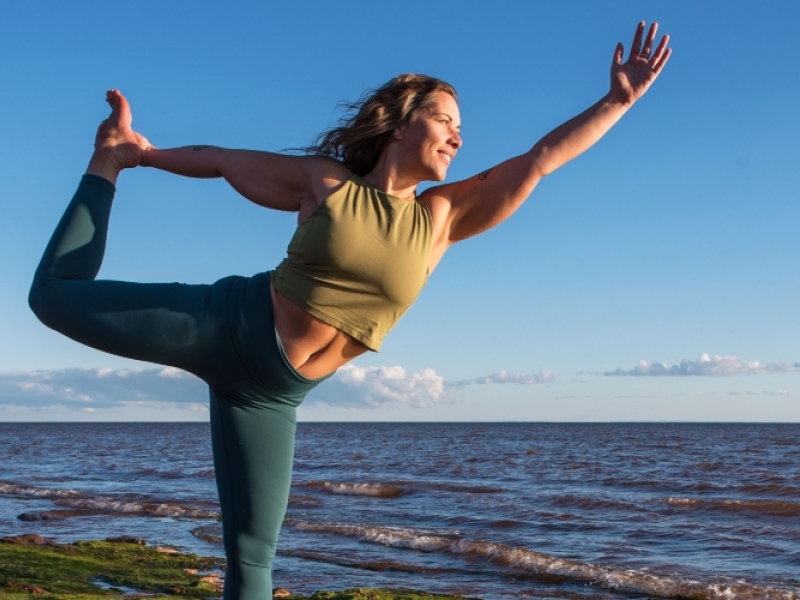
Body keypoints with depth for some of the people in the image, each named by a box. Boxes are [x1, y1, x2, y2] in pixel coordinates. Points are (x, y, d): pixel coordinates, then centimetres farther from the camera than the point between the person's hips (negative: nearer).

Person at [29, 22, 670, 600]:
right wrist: (140, 155, 18)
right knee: (57, 296, 1)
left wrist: (618, 100, 0)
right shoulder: (324, 182, -2)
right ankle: (109, 161, 25)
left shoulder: (442, 217, 3)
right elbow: (219, 158, 10)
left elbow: (542, 157, 2)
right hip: (223, 323, -2)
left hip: (272, 389, 2)